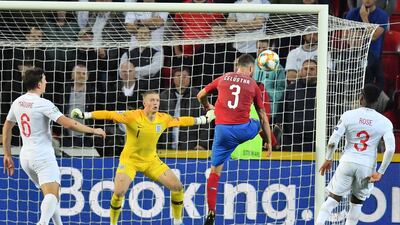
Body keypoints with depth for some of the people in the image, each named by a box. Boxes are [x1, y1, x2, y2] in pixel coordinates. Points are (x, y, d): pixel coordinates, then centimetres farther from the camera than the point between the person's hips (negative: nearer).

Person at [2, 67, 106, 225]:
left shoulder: (17, 103, 8)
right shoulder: (43, 104, -14)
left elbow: (6, 128, 18)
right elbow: (69, 124, -17)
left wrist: (7, 155, 25)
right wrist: (93, 131, -6)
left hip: (26, 157, 8)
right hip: (43, 157, -8)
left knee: (53, 193, 22)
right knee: (52, 195, -19)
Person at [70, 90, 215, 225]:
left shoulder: (164, 119, -5)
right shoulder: (133, 116, -19)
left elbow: (181, 121, 13)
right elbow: (110, 115, -23)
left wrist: (204, 119, 22)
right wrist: (85, 115, -30)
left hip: (151, 161, 4)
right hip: (130, 160, -4)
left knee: (177, 187, -3)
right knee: (119, 192, -23)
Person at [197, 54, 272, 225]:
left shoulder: (222, 79, 11)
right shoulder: (253, 85, 7)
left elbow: (201, 95, 25)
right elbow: (262, 116, 11)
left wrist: (208, 107, 47)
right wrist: (268, 141, 17)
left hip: (223, 130, 1)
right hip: (244, 129, -1)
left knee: (215, 171, 7)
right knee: (260, 123, 32)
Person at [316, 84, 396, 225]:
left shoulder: (349, 116, -3)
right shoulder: (384, 122, 0)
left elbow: (333, 141, -7)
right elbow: (390, 149, -8)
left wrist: (328, 159, 9)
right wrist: (380, 172, -1)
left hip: (347, 162, -1)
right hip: (367, 167, 1)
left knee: (333, 199, 4)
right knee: (357, 203, 16)